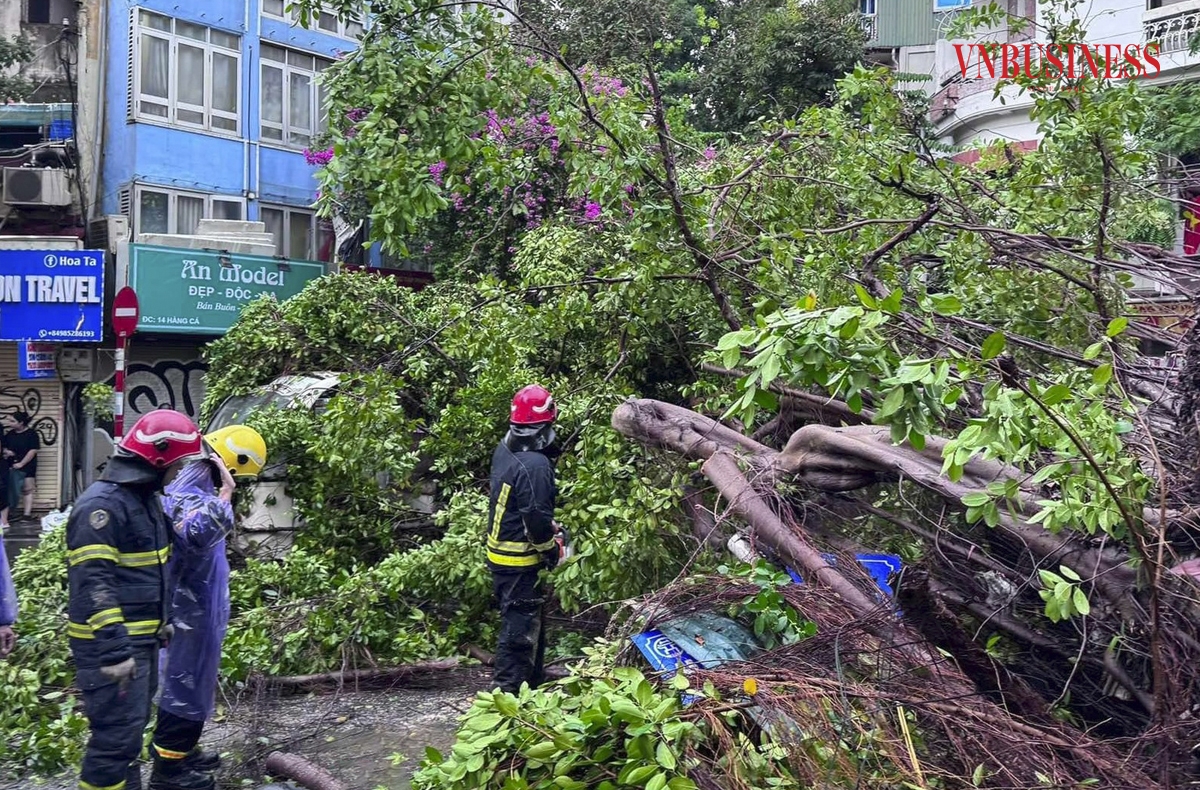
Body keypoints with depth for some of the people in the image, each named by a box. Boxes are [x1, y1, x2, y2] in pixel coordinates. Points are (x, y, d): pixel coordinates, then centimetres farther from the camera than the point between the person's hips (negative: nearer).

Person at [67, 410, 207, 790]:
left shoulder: (146, 499, 12)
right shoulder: (101, 505, -20)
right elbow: (94, 583, -26)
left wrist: (161, 621, 25)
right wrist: (114, 650, -29)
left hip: (140, 640, 10)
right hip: (110, 646, -10)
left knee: (131, 729, 20)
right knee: (116, 737, -7)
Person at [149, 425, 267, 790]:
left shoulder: (200, 488, 8)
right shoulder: (187, 494, -23)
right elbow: (198, 534, -44)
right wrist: (225, 495, -37)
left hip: (198, 606, 10)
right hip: (189, 608, -10)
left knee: (194, 679, 20)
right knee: (185, 681, -1)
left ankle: (182, 751, 33)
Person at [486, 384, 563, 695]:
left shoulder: (503, 450, 3)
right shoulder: (535, 466, -25)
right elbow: (537, 519, -24)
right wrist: (552, 550, -8)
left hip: (498, 554, 9)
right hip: (520, 562, -9)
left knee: (529, 622, 22)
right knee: (521, 627, 0)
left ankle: (532, 680, 35)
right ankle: (508, 690, 6)